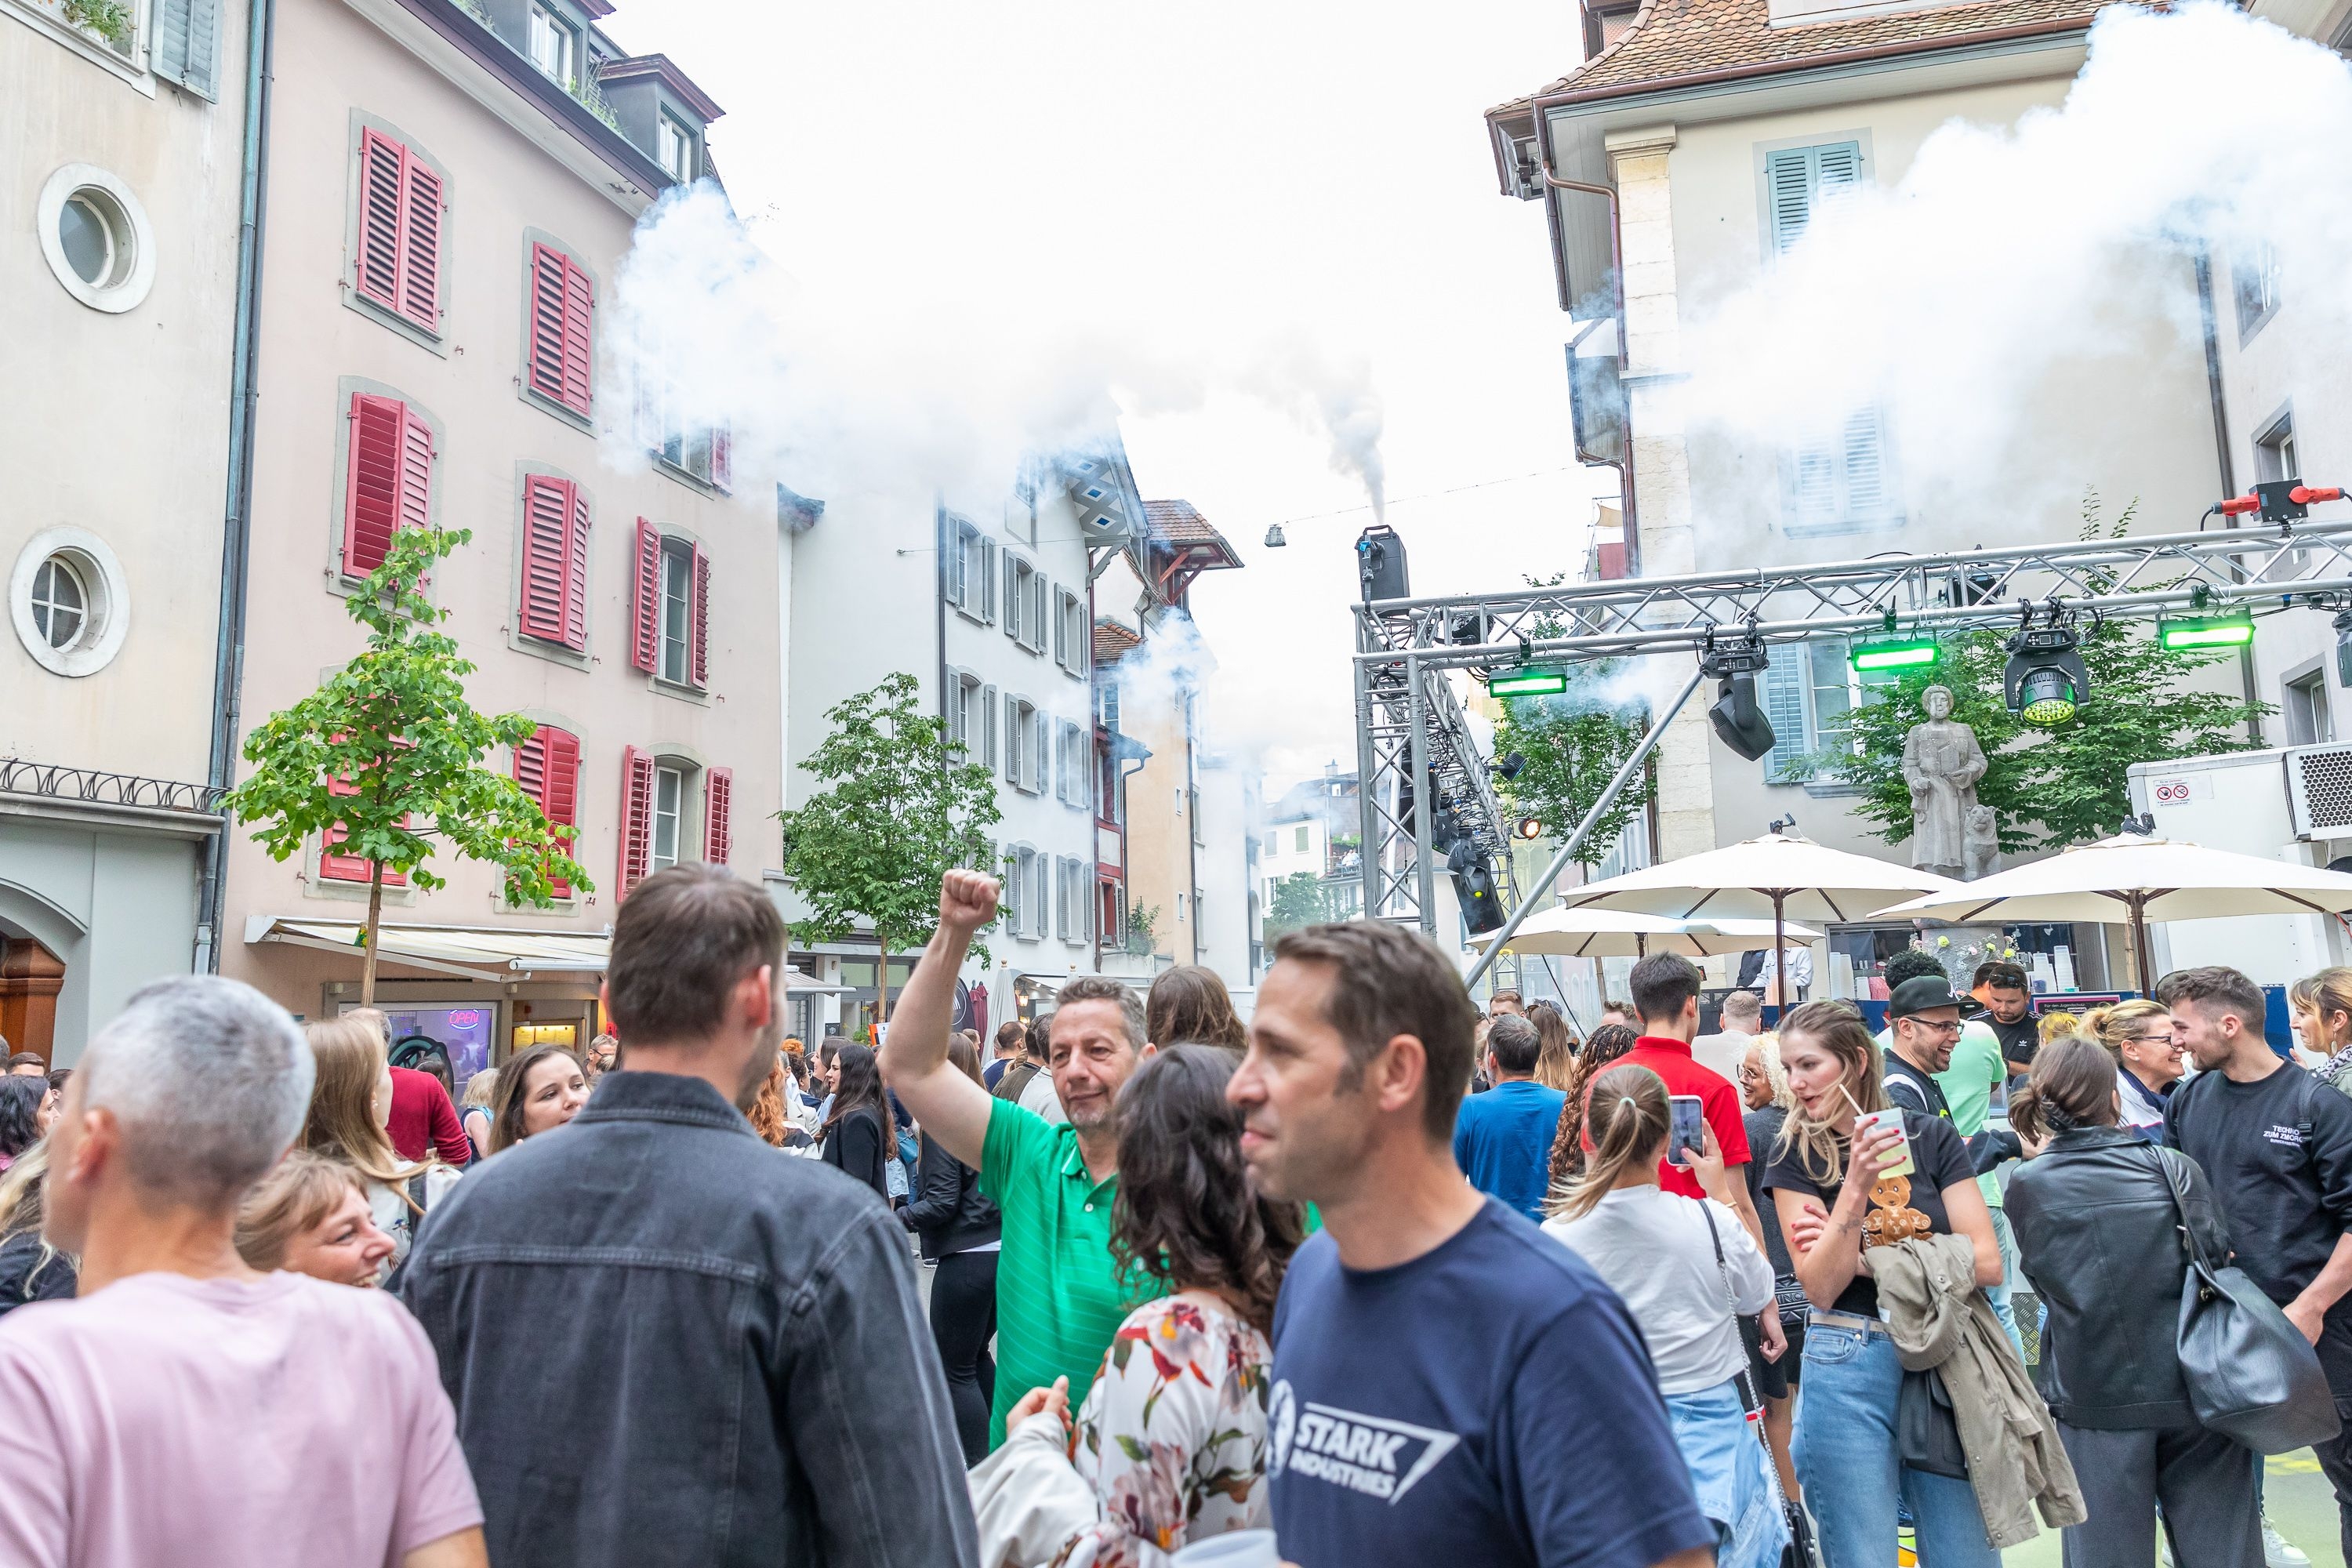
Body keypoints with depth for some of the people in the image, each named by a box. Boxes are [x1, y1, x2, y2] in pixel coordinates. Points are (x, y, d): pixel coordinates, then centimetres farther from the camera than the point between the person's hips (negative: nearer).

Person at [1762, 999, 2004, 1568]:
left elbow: (1987, 1262, -6)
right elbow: (1820, 1287, -12)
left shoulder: (1929, 1136, 1)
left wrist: (1869, 1259, -12)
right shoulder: (1794, 1158, -2)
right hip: (1849, 1370, -1)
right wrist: (1856, 1187, -22)